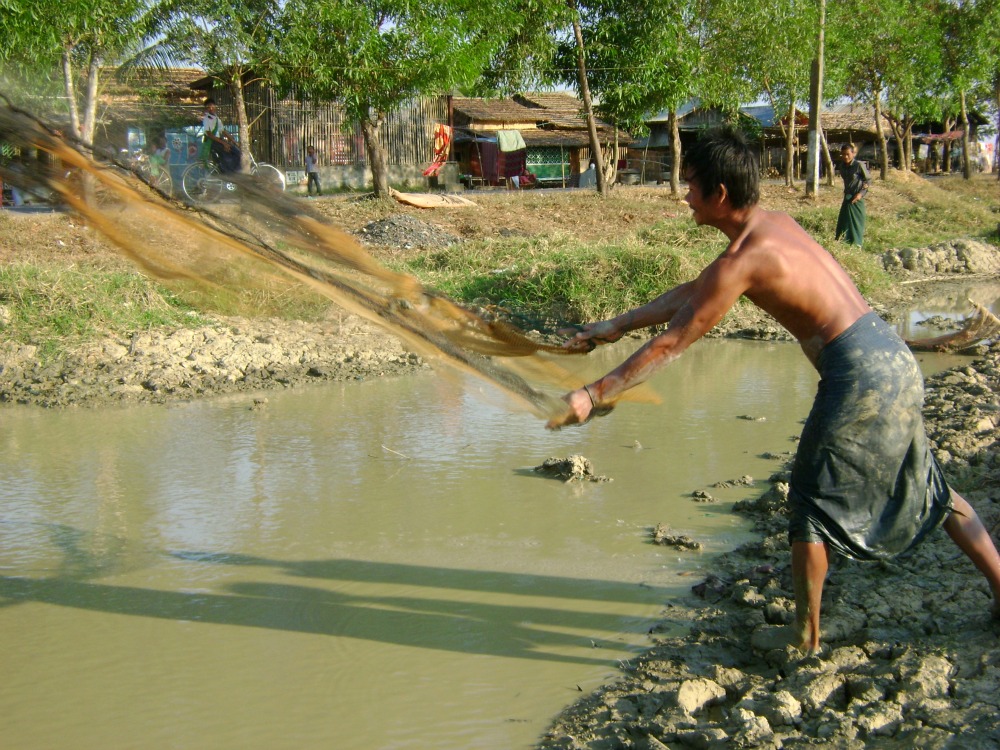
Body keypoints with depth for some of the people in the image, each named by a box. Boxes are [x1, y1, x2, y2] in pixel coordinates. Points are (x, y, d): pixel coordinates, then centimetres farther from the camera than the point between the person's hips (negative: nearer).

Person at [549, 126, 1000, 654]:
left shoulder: (745, 260, -17)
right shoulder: (771, 225, 11)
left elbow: (671, 345, -15)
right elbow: (691, 293, 20)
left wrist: (594, 395, -9)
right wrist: (617, 325, 23)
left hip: (859, 375, -9)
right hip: (895, 359, 9)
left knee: (814, 501, 5)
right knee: (924, 489, 23)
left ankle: (807, 639, 14)